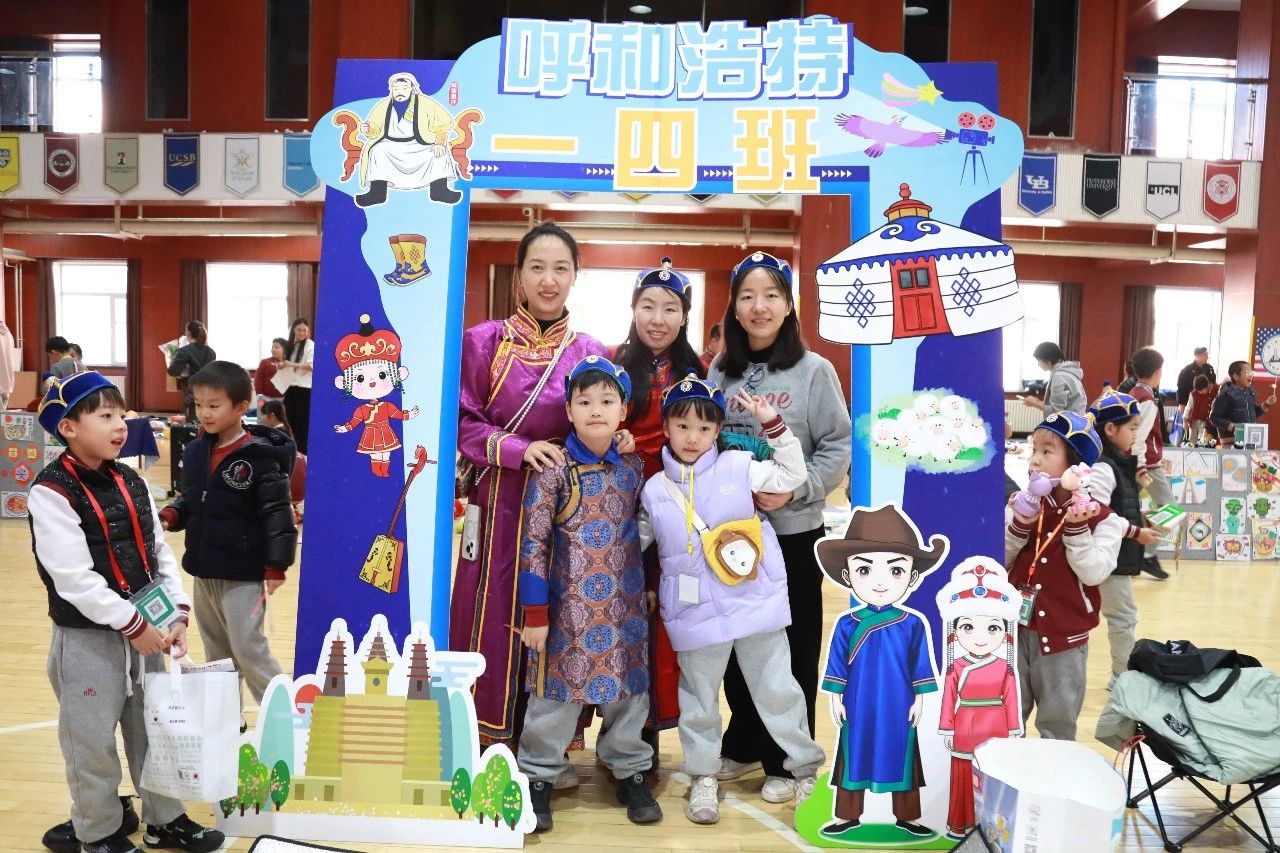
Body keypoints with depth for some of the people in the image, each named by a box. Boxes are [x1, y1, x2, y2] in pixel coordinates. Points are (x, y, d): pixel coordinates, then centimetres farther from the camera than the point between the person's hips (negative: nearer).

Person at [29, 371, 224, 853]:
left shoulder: (131, 483, 6)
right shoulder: (51, 493, -16)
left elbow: (160, 554, 8)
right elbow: (73, 578, -21)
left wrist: (176, 615, -2)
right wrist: (132, 624, -19)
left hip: (147, 631, 7)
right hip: (88, 639, -6)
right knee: (93, 740, 7)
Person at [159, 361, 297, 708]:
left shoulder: (259, 457, -15)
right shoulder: (194, 452, 6)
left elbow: (276, 513, -15)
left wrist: (276, 566, -16)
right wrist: (171, 515, -4)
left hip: (243, 574, -7)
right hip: (204, 570, 8)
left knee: (248, 649, -5)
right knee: (216, 652, 18)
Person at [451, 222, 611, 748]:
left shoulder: (591, 354, 6)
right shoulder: (485, 341, -1)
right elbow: (462, 424, -1)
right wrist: (519, 449, -15)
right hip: (500, 506, -2)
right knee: (495, 619, 1)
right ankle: (492, 743, 16)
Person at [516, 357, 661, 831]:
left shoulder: (633, 467, 4)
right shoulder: (554, 470, -9)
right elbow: (532, 543, -10)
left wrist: (648, 587, 12)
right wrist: (534, 614, -11)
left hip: (626, 605, 4)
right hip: (568, 607, -4)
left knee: (630, 686, 12)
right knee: (558, 689, 5)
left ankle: (630, 771, 29)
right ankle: (538, 778, 22)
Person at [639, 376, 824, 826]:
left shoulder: (737, 467, -1)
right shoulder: (654, 490, 2)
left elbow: (793, 475, -1)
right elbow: (634, 545, 15)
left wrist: (773, 423, -6)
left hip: (756, 602, -1)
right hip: (696, 614, 1)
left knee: (777, 690, 9)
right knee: (699, 699, 13)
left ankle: (806, 767, 27)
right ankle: (703, 778, 31)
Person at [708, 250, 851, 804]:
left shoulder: (813, 370, -5)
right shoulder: (720, 370, 5)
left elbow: (837, 448, -6)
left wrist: (795, 490, -19)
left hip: (794, 530, -3)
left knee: (792, 649, 7)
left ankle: (785, 761, 23)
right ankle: (743, 745, 33)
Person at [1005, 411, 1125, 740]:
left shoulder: (1099, 518, -7)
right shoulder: (1024, 504, 1)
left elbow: (1093, 573, -16)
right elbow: (997, 562, -2)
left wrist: (1076, 528, -22)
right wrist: (1020, 525, -16)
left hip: (1064, 636, -3)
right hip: (1015, 629, 3)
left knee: (1058, 725, 13)